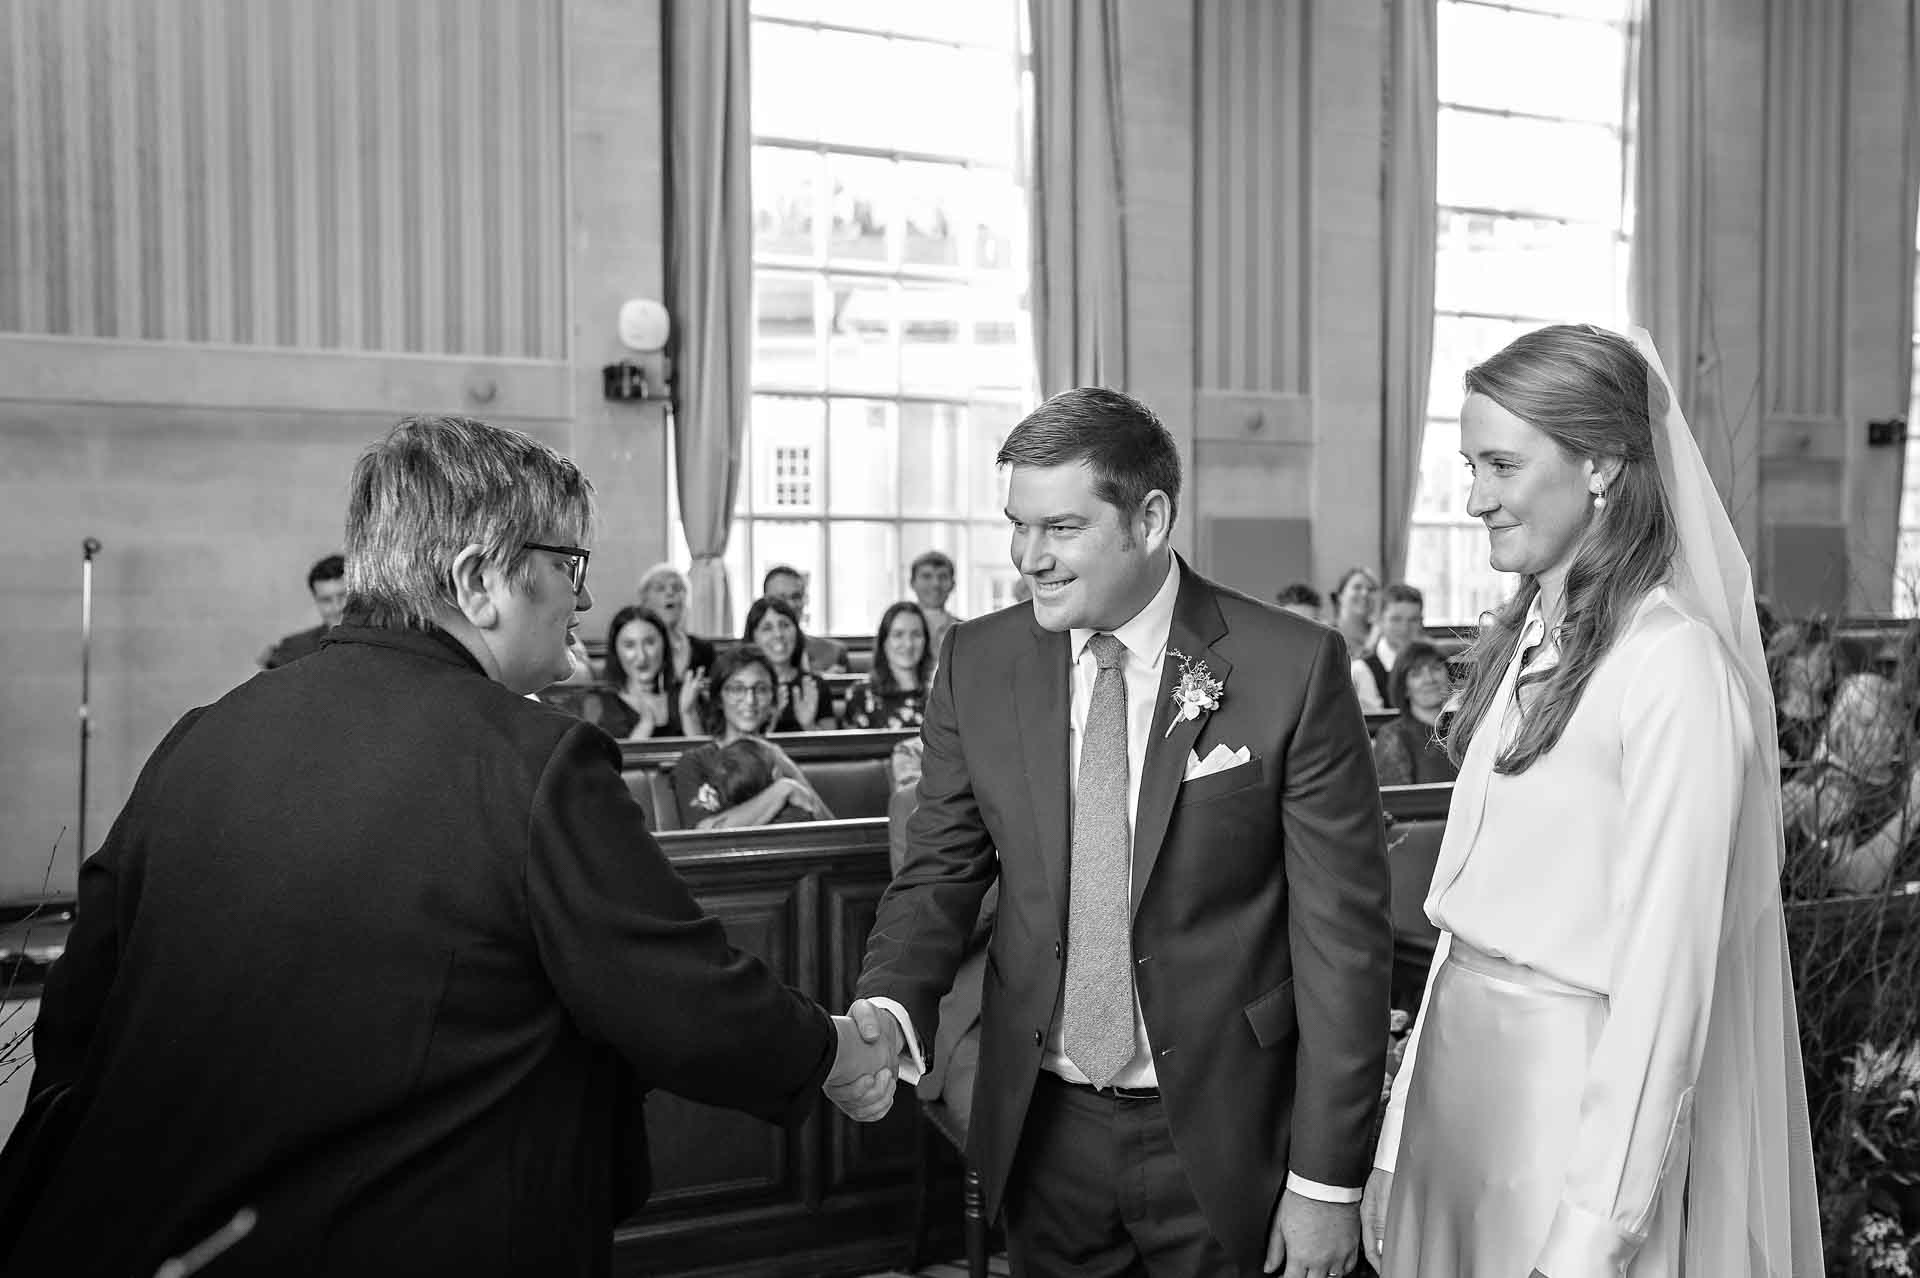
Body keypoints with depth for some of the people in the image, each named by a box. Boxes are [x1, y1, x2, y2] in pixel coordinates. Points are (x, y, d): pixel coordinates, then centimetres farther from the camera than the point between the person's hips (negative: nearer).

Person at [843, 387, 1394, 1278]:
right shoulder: (978, 663, -3)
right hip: (1041, 1127, 3)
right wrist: (889, 1006, -16)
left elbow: (1340, 930, -11)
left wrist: (1328, 1182, -10)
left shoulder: (1292, 669, -14)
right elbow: (941, 870, 3)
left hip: (1217, 1132, -2)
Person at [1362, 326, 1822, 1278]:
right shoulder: (1527, 638, 5)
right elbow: (1474, 895, 5)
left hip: (1576, 1085, -7)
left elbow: (1666, 973, -19)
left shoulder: (1675, 663, -18)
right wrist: (1407, 1116, 4)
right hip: (1461, 1057, 7)